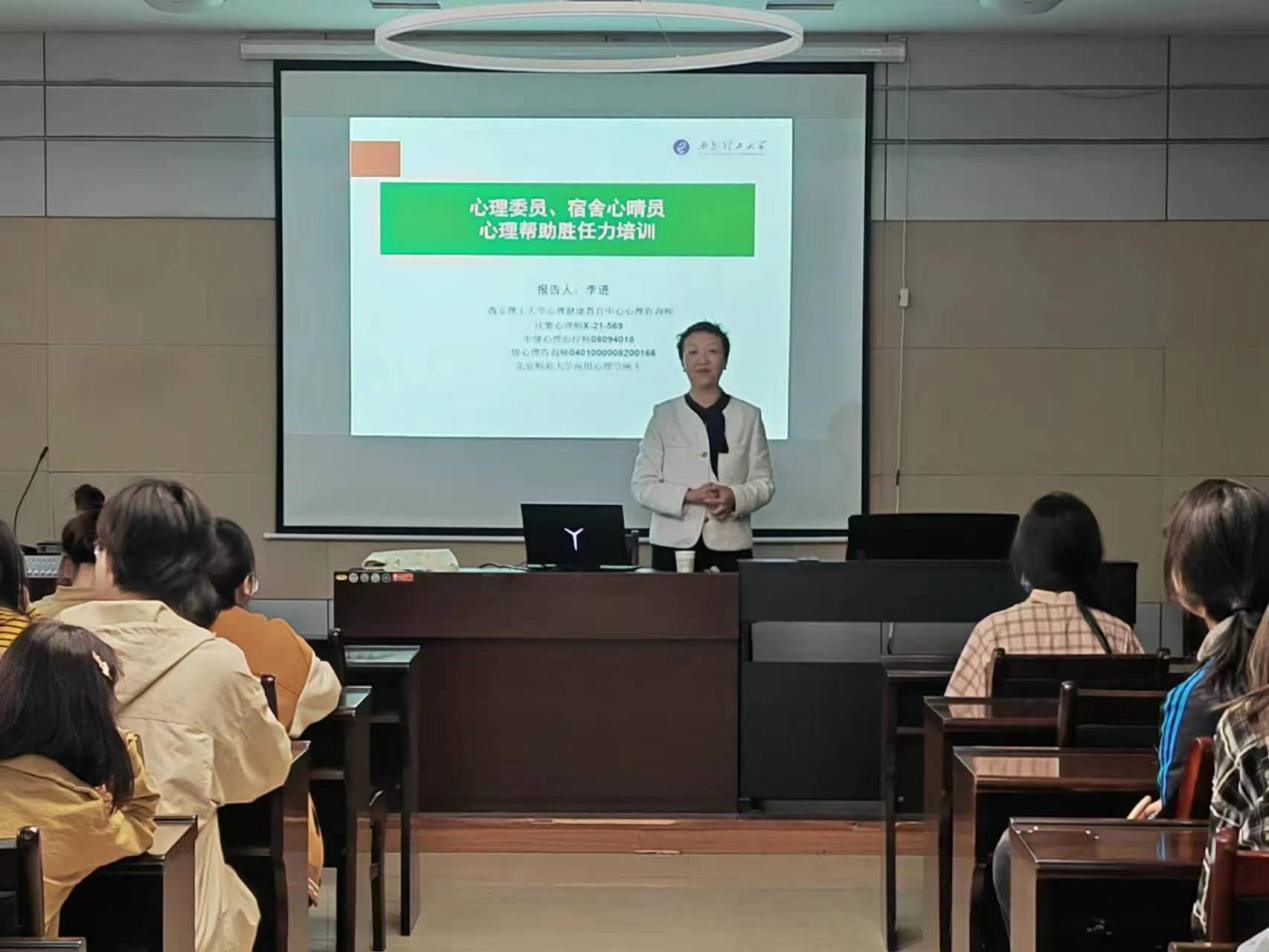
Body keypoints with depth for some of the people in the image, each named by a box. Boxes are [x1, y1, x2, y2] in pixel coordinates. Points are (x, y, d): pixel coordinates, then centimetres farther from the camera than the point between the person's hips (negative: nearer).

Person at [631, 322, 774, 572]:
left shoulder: (748, 416, 8)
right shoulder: (664, 415, 6)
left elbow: (764, 483, 6)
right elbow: (642, 484, 1)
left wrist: (735, 497, -15)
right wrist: (689, 496, -14)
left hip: (731, 547, 0)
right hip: (674, 545, 0)